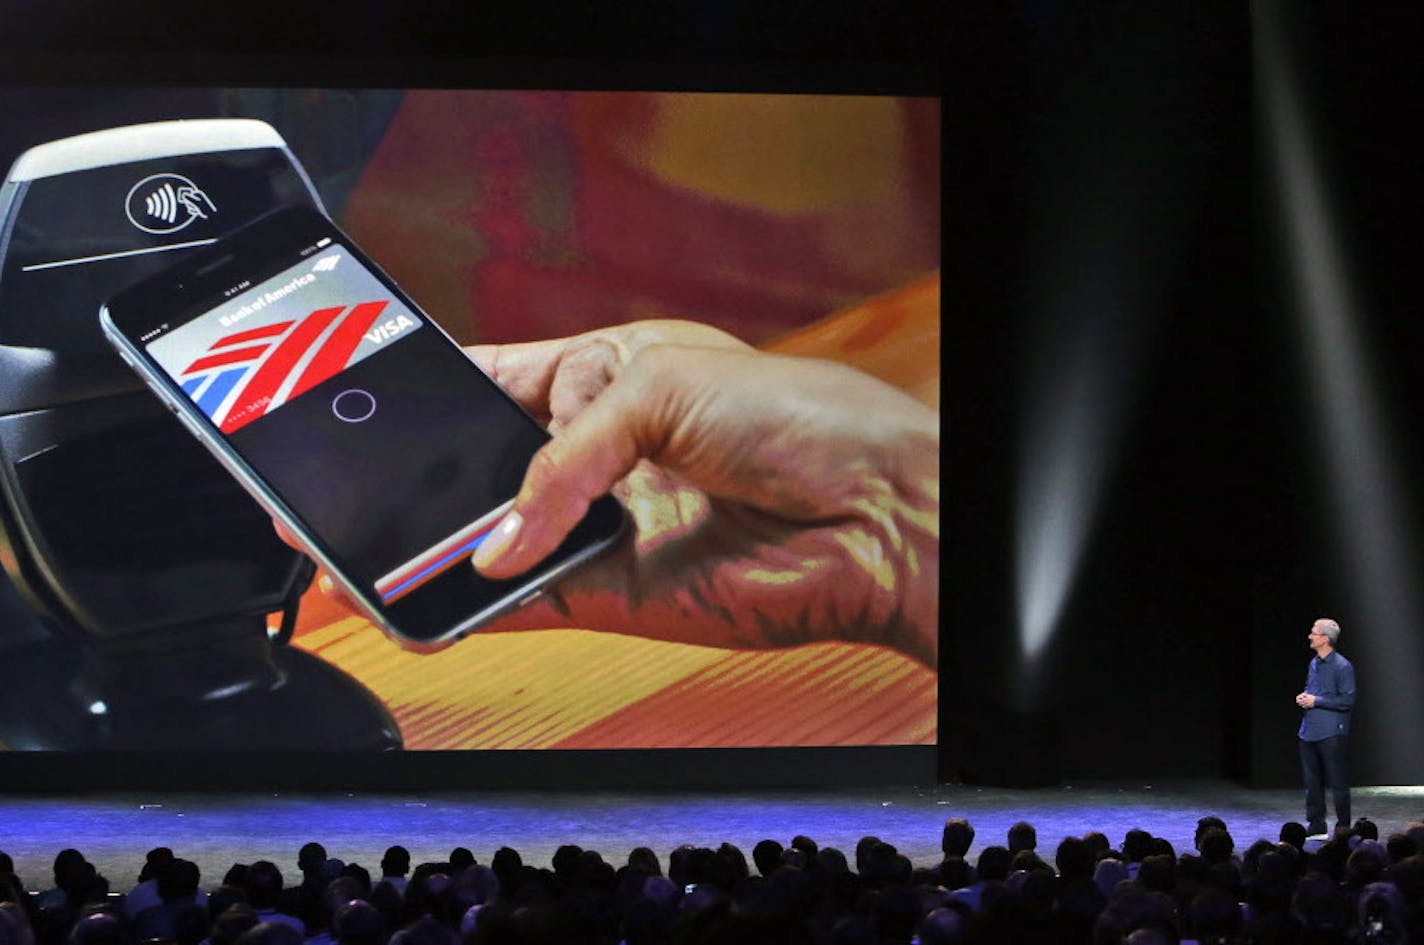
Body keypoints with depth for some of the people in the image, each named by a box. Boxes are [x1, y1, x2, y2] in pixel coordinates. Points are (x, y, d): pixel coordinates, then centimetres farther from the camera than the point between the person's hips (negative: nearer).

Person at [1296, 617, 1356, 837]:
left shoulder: (1342, 666, -12)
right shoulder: (1313, 664, 14)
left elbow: (1348, 700, -15)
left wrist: (1316, 701, -16)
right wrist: (1303, 698, 5)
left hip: (1331, 733, -8)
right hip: (1309, 731, 8)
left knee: (1337, 782, -2)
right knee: (1312, 781, 12)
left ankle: (1344, 828, 5)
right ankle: (1316, 825, 20)